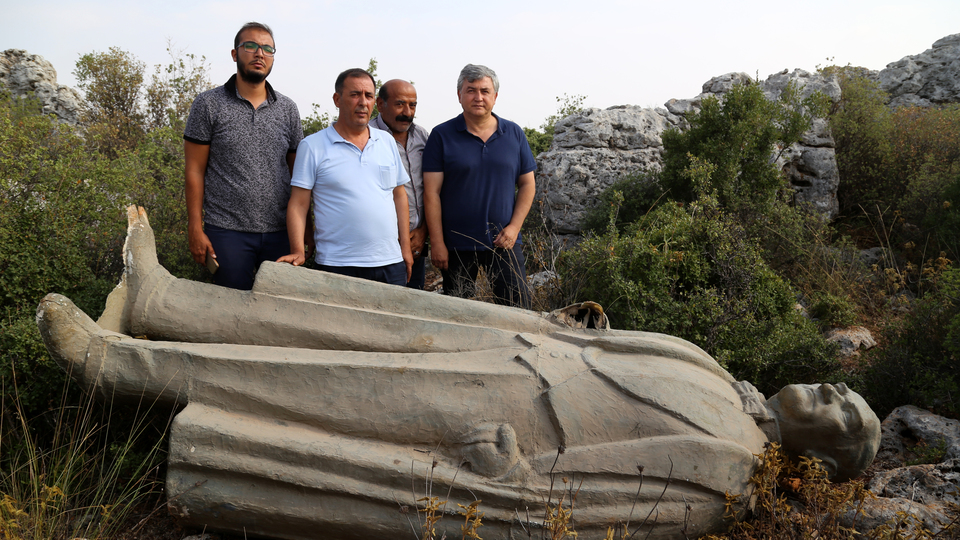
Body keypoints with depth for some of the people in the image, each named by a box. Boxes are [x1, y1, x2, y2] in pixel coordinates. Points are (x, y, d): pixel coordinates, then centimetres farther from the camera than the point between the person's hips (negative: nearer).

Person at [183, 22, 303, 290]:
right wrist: (196, 230, -6)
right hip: (227, 232, -2)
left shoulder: (288, 109, 10)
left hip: (280, 233, 3)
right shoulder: (209, 104, 1)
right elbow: (194, 170, 0)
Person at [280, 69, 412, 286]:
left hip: (390, 262, 4)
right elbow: (298, 204, -3)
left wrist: (405, 247, 10)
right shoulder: (312, 146, -1)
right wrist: (298, 252, -14)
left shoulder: (387, 141, 13)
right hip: (337, 266, -4)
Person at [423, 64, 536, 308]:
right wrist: (436, 243, -9)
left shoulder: (514, 133, 7)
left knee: (519, 306, 0)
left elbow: (527, 184, 10)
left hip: (503, 242, 2)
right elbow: (432, 192, -4)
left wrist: (514, 227, -4)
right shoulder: (442, 135, -1)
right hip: (456, 244, -1)